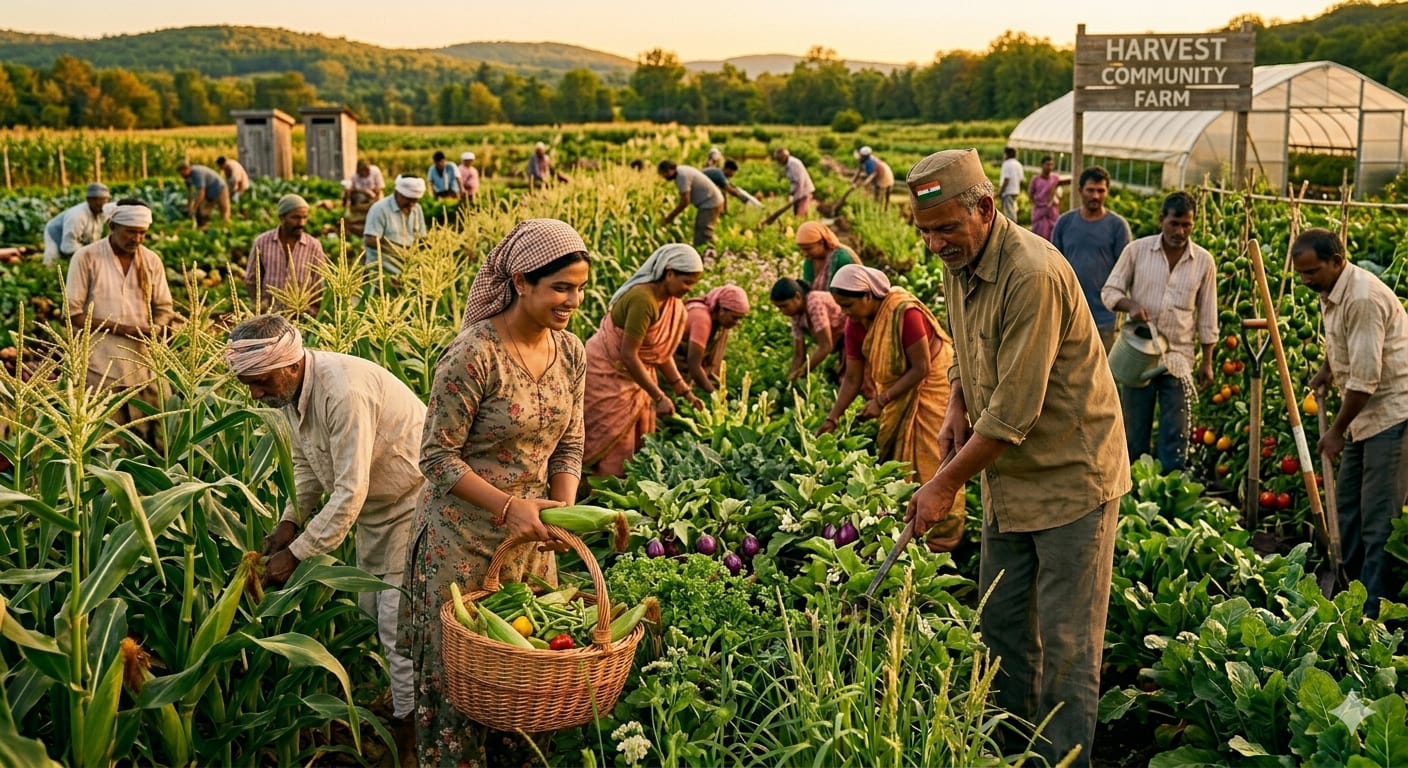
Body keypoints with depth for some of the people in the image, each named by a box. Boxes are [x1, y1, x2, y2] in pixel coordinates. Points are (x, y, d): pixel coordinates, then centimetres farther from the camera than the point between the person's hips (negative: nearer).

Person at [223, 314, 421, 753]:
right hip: (374, 502, 9)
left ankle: (407, 721, 8)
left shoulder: (345, 392, -33)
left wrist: (297, 554, -24)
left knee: (397, 618, -6)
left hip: (412, 498, -9)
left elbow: (349, 493, -31)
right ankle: (394, 695, 29)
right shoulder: (288, 387, -4)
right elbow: (305, 462, 11)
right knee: (370, 607, 14)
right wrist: (291, 520, -3)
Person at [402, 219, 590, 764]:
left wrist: (565, 509, -8)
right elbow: (438, 458, -16)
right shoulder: (473, 356, -21)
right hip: (463, 537, -6)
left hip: (531, 535, 6)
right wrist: (509, 506, -23)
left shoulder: (570, 352, -1)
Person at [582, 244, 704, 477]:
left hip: (635, 374, 9)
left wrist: (685, 392, 4)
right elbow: (628, 356, -27)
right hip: (608, 373, -9)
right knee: (615, 448, -5)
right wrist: (659, 397, -25)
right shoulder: (643, 299, -28)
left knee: (639, 445, 10)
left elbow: (662, 353, 7)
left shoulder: (673, 303, -1)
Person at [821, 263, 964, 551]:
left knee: (933, 461, -4)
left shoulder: (905, 313, -30)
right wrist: (832, 419, -10)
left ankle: (943, 536, 5)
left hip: (932, 385, -7)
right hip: (899, 392, 7)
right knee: (895, 461, 9)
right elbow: (852, 378, -3)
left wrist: (881, 401, -26)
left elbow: (921, 369, -25)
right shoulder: (856, 324, -9)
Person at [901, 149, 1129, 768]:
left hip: (1070, 474, -9)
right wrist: (957, 406, 3)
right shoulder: (957, 262, 2)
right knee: (1001, 624, 17)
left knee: (1066, 641, -1)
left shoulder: (1033, 276, -26)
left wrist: (945, 485, -20)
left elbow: (1013, 414, -26)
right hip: (1007, 475, 9)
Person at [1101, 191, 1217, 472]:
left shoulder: (1203, 261, 1)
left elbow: (1207, 317, 6)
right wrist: (1130, 304, -21)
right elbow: (1109, 291, 1)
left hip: (1178, 357, 0)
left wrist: (1207, 362, 6)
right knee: (1134, 429, 8)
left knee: (1175, 434, 3)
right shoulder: (1137, 250, -4)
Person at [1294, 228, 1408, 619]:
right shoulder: (1331, 292, 6)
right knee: (1347, 503, 15)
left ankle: (1374, 607, -3)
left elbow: (1365, 378, -24)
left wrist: (1337, 431, -16)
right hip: (1365, 411, 10)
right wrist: (1327, 368, 15)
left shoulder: (1363, 298, -24)